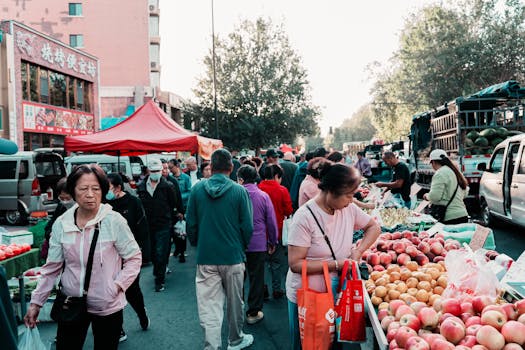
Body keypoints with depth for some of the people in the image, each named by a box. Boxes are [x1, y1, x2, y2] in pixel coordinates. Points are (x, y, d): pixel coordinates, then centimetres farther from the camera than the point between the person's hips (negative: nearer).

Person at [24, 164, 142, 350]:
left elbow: (134, 258, -7)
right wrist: (36, 302, 4)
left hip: (107, 307, -3)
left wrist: (117, 286, -17)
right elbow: (52, 267, 5)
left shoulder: (114, 221, -15)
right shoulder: (61, 224, -4)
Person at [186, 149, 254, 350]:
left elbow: (190, 224, 2)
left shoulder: (197, 189, -4)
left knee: (209, 308, 5)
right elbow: (247, 226, -6)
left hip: (206, 257, 1)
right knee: (235, 302, 17)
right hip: (233, 256, 0)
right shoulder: (239, 191, -9)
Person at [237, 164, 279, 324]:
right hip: (259, 244, -1)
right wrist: (273, 242, 10)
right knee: (256, 278, 8)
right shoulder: (263, 196, -8)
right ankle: (253, 312, 15)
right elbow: (271, 221, -3)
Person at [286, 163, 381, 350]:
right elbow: (295, 264, -24)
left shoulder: (349, 209, -6)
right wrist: (335, 264, -24)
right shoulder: (305, 217, -23)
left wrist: (358, 251, -8)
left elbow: (373, 227, 9)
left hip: (337, 292, 5)